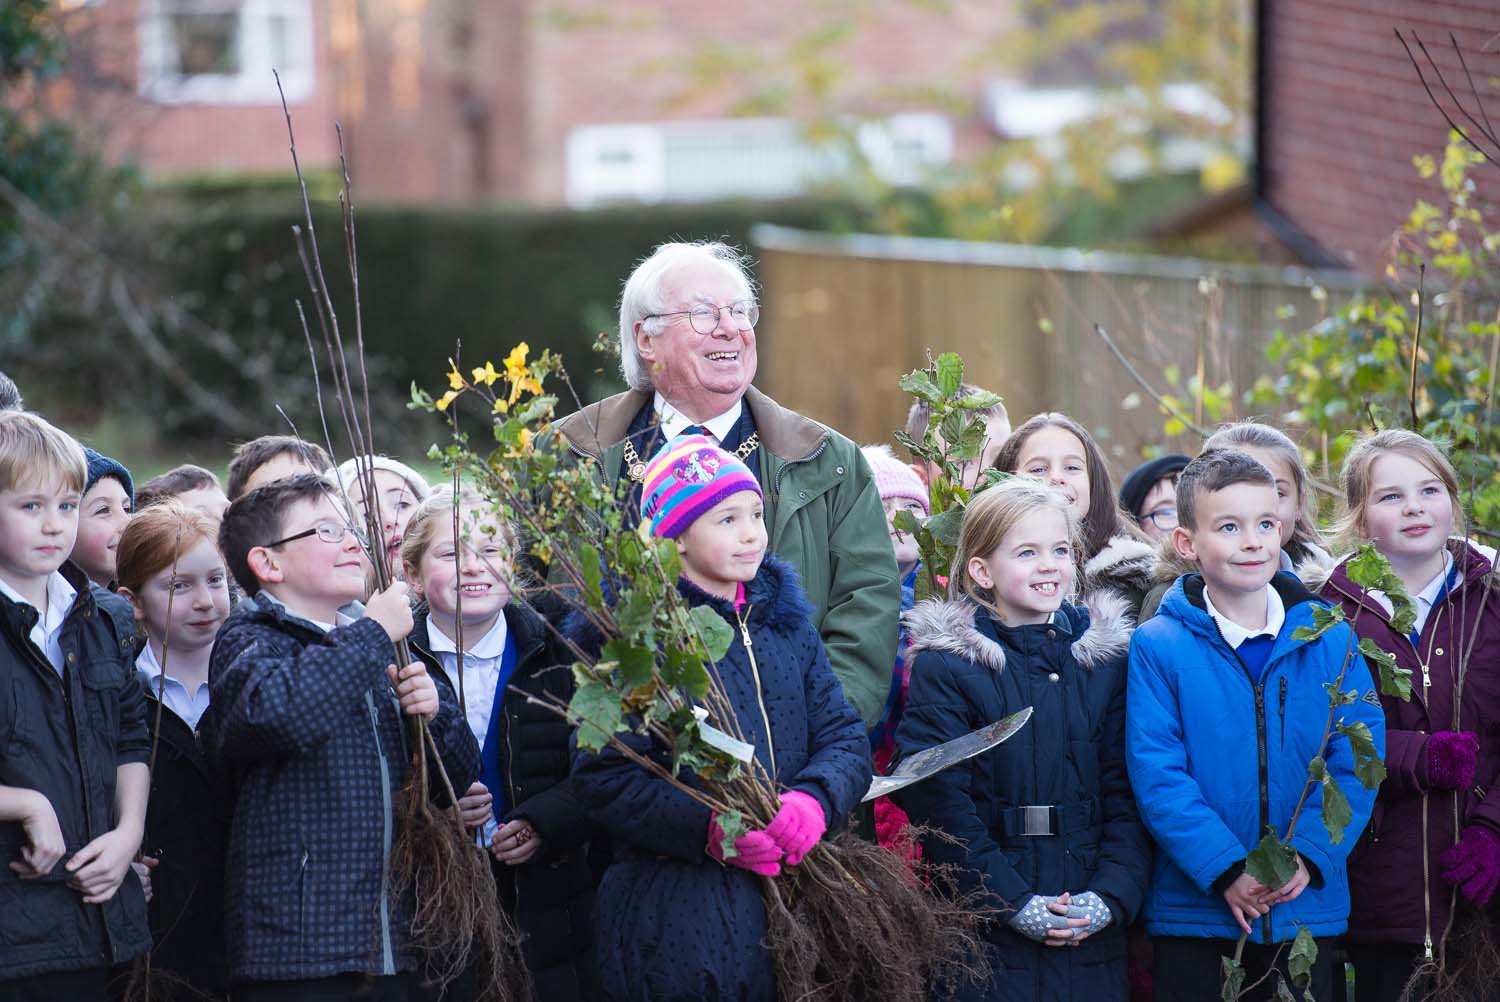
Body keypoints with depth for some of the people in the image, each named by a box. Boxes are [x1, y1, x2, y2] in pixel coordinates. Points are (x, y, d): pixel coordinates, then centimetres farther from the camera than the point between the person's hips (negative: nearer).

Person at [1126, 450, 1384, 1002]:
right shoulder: (1158, 647, -5)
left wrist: (1309, 856, -15)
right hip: (1194, 909, -2)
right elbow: (1157, 774, -10)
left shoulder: (1331, 642, 2)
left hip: (1307, 908, 2)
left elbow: (1357, 761, -2)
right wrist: (1226, 870, -17)